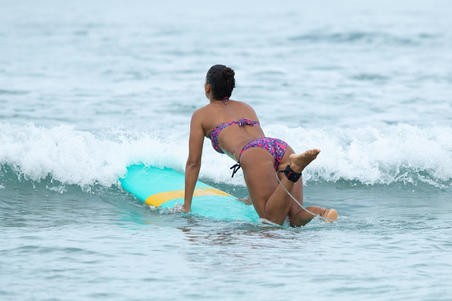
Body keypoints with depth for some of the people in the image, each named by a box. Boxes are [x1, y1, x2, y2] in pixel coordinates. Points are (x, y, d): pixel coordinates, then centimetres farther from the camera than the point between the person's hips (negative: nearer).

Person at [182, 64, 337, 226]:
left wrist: (186, 205, 30)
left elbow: (193, 163, 24)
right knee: (296, 218, 2)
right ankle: (323, 213, -32)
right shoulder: (247, 108, 40)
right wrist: (253, 195, 56)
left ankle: (294, 169, -37)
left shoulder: (201, 115, 25)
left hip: (255, 156, -5)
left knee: (273, 221, -15)